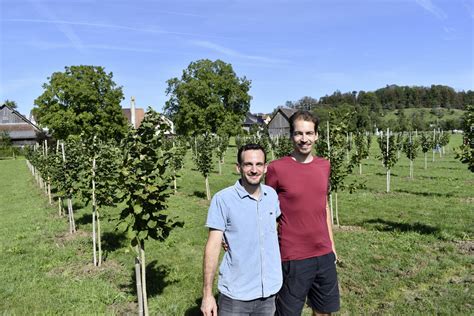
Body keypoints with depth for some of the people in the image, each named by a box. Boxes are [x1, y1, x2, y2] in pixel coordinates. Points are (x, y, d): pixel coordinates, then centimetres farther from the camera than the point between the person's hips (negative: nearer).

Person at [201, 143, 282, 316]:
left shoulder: (272, 194, 0)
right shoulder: (223, 199, -13)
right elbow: (213, 246, -12)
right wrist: (207, 294, -13)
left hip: (269, 291, 4)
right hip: (235, 295, -4)